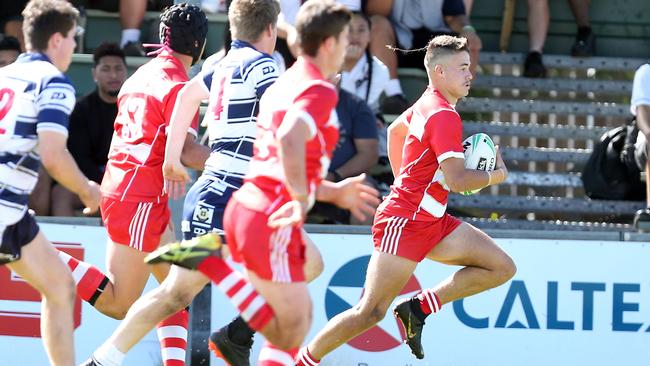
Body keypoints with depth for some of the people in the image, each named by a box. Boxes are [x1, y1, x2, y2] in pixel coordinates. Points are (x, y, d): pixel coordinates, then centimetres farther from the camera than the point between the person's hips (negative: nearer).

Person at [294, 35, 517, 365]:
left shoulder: (428, 104, 11)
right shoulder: (444, 116, -18)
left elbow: (395, 130, 31)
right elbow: (456, 180, -24)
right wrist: (495, 175, -6)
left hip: (431, 223, 10)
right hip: (404, 223, -10)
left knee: (501, 267, 3)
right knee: (371, 313, -9)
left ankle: (418, 308, 3)